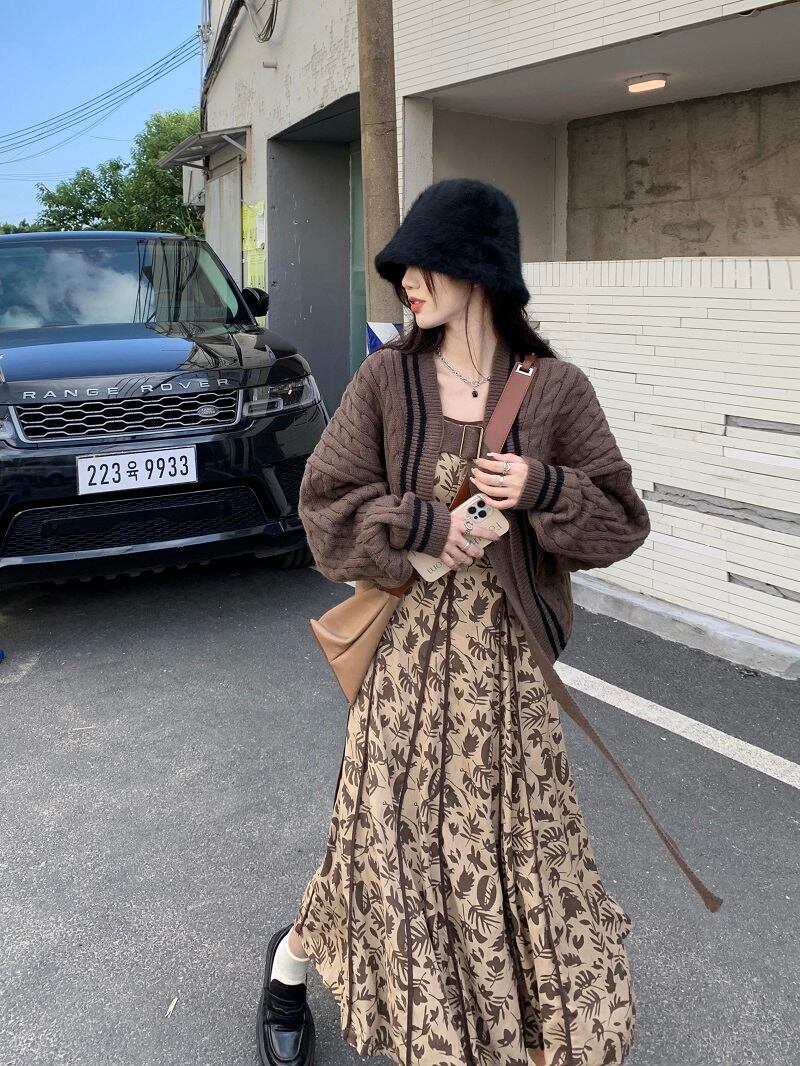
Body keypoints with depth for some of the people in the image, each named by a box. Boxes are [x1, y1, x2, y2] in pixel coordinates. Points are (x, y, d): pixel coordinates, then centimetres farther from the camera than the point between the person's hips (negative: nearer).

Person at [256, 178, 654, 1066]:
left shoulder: (555, 389, -4)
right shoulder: (385, 378, -3)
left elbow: (623, 520, 1)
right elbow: (325, 504, -2)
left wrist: (543, 490, -17)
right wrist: (419, 525, -17)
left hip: (504, 651, 1)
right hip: (406, 643, 0)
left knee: (518, 832, 11)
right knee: (391, 828, 8)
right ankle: (289, 966, 38)